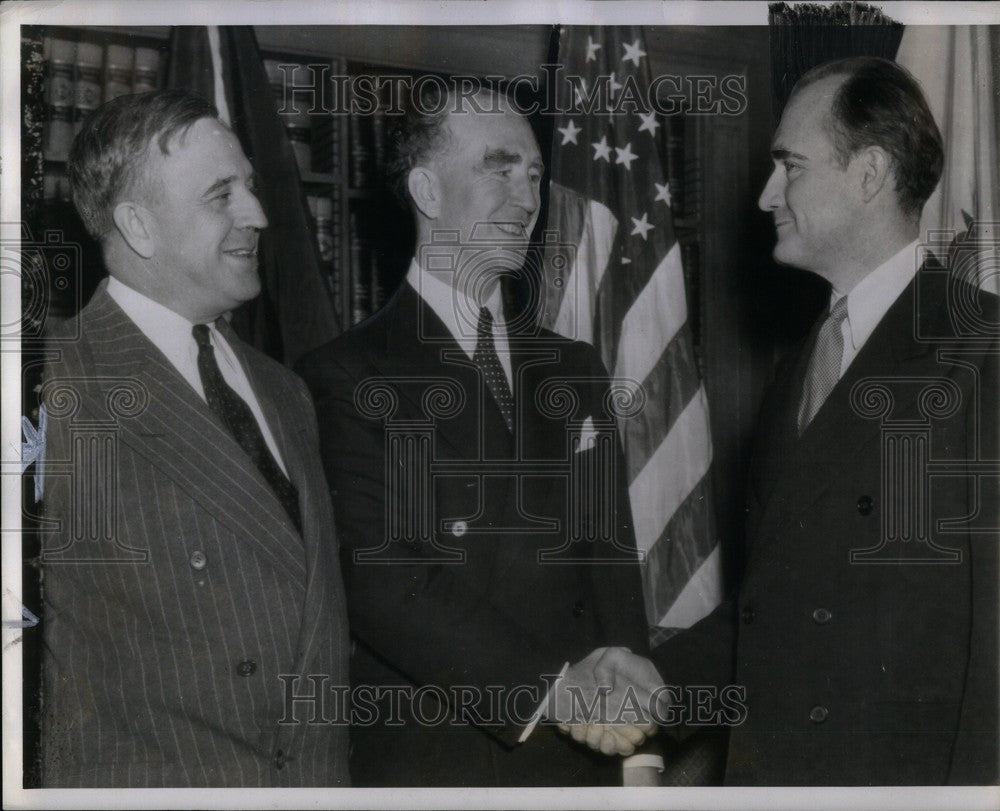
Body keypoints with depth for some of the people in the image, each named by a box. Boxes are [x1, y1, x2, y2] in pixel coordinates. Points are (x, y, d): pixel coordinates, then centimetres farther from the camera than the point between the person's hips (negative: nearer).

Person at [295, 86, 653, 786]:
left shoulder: (578, 372, 12)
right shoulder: (346, 377, -6)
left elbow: (612, 560, 8)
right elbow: (380, 581, -16)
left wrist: (637, 750, -2)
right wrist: (550, 684, -23)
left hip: (576, 758, 5)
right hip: (422, 761, -4)